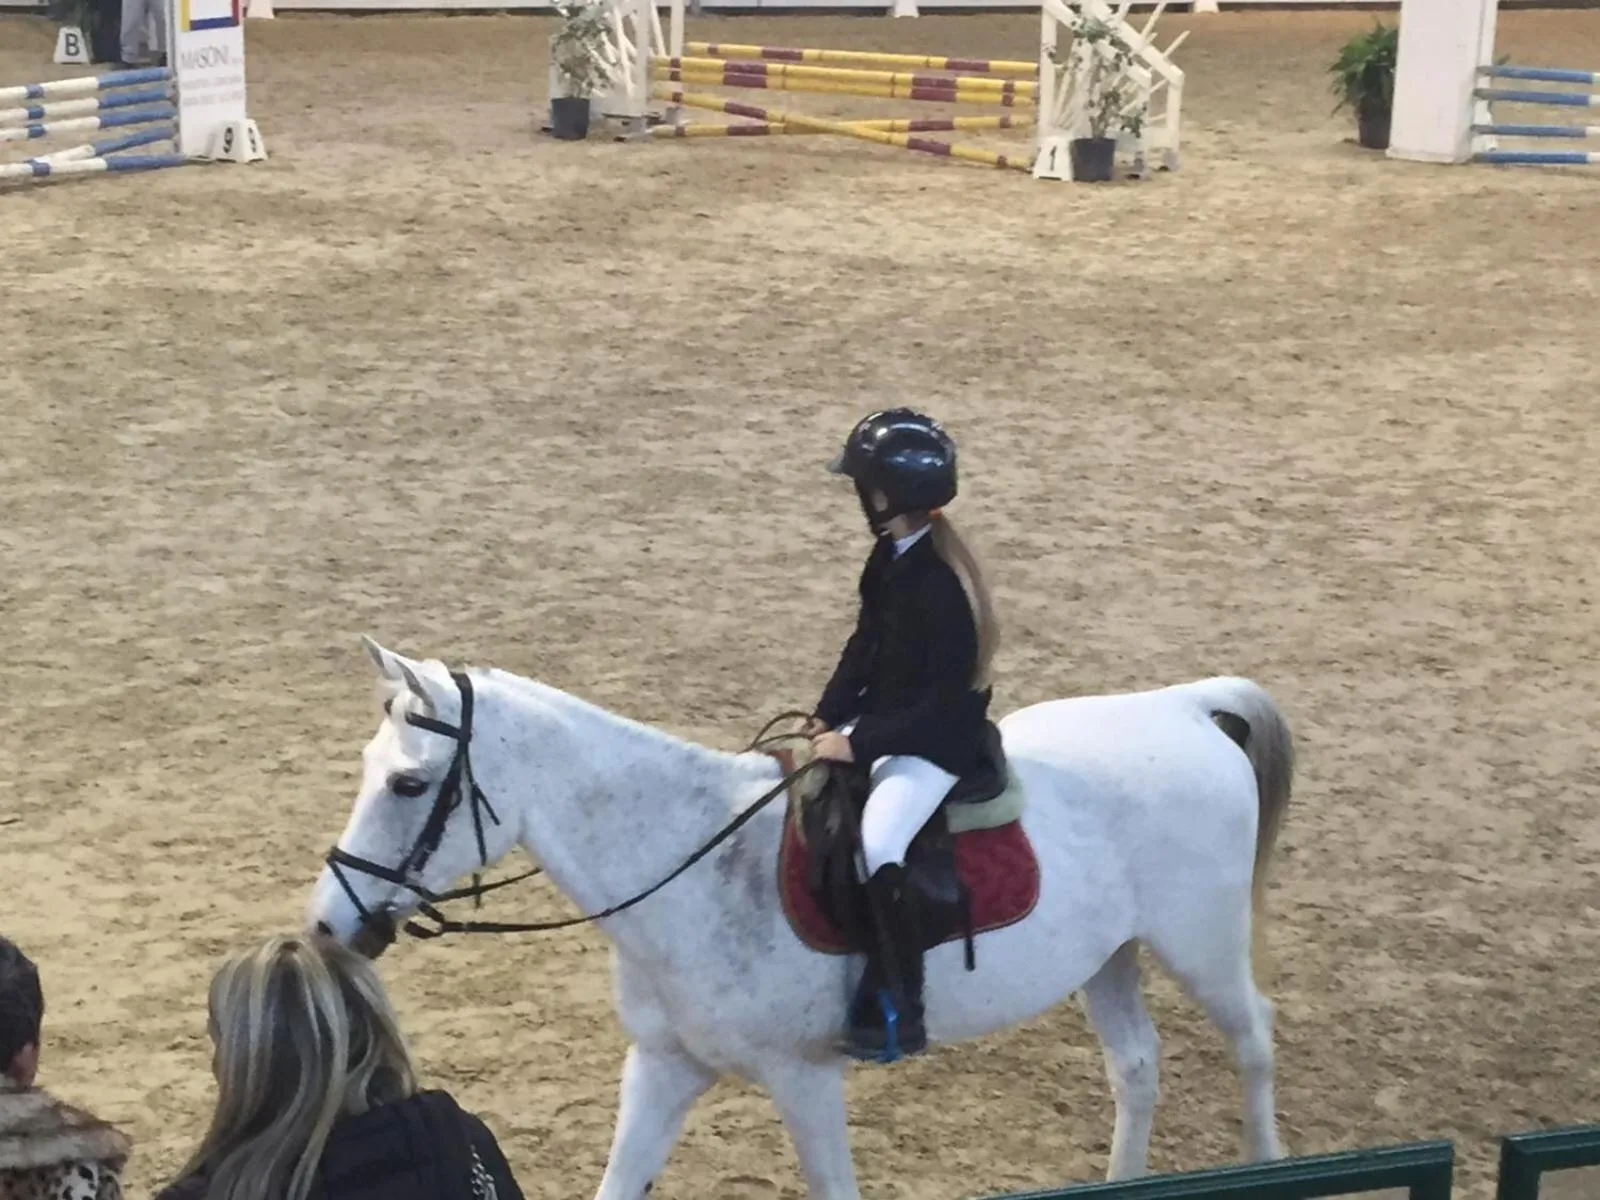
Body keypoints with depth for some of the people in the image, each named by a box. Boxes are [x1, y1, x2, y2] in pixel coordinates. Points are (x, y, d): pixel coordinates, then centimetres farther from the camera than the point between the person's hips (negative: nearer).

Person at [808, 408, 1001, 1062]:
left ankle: (898, 1012, -23)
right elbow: (864, 646, 13)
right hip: (884, 723, 10)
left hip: (935, 743, -10)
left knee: (877, 844, -31)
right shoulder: (892, 557, 2)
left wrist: (860, 741, -22)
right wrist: (828, 717, 1)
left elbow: (944, 700, -25)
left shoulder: (938, 585, -26)